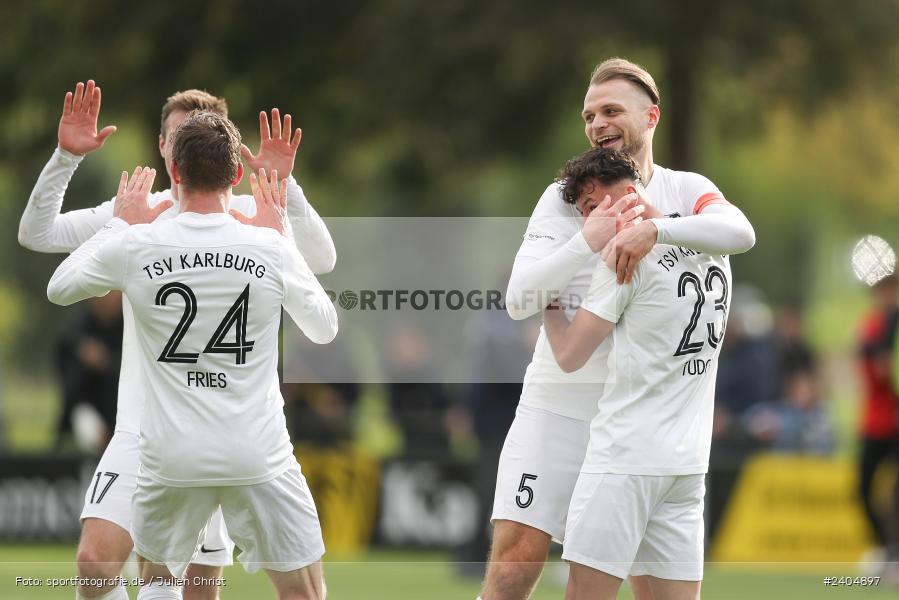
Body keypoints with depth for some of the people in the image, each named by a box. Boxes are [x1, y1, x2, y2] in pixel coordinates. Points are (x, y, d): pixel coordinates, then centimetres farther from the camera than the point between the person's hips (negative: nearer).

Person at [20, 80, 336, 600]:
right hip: (141, 425, 1)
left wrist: (283, 186, -28)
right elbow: (36, 235, -2)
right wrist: (67, 158, -15)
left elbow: (321, 260, -15)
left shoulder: (247, 216, 0)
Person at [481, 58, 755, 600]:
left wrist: (655, 228, -35)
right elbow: (519, 300, -8)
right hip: (559, 405, -1)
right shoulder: (564, 197, 2)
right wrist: (587, 240, -20)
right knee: (518, 556, -11)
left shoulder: (686, 191, 3)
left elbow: (740, 232, -21)